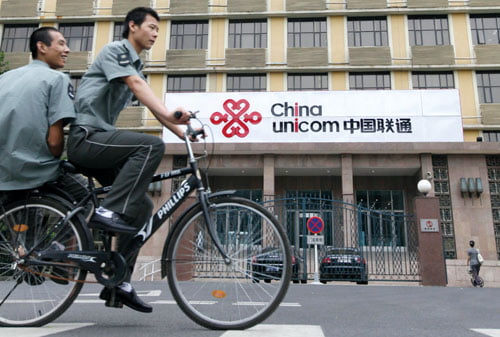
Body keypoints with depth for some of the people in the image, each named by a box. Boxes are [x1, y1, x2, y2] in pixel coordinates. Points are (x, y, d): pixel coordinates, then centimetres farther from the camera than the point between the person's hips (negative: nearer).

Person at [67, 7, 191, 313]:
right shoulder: (115, 50, -2)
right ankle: (109, 212, -27)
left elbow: (152, 105, 14)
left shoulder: (136, 65, 23)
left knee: (143, 205, 1)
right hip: (86, 137, -9)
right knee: (153, 145, -30)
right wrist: (170, 113, -36)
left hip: (100, 143, 9)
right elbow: (137, 86, -21)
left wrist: (183, 132, 0)